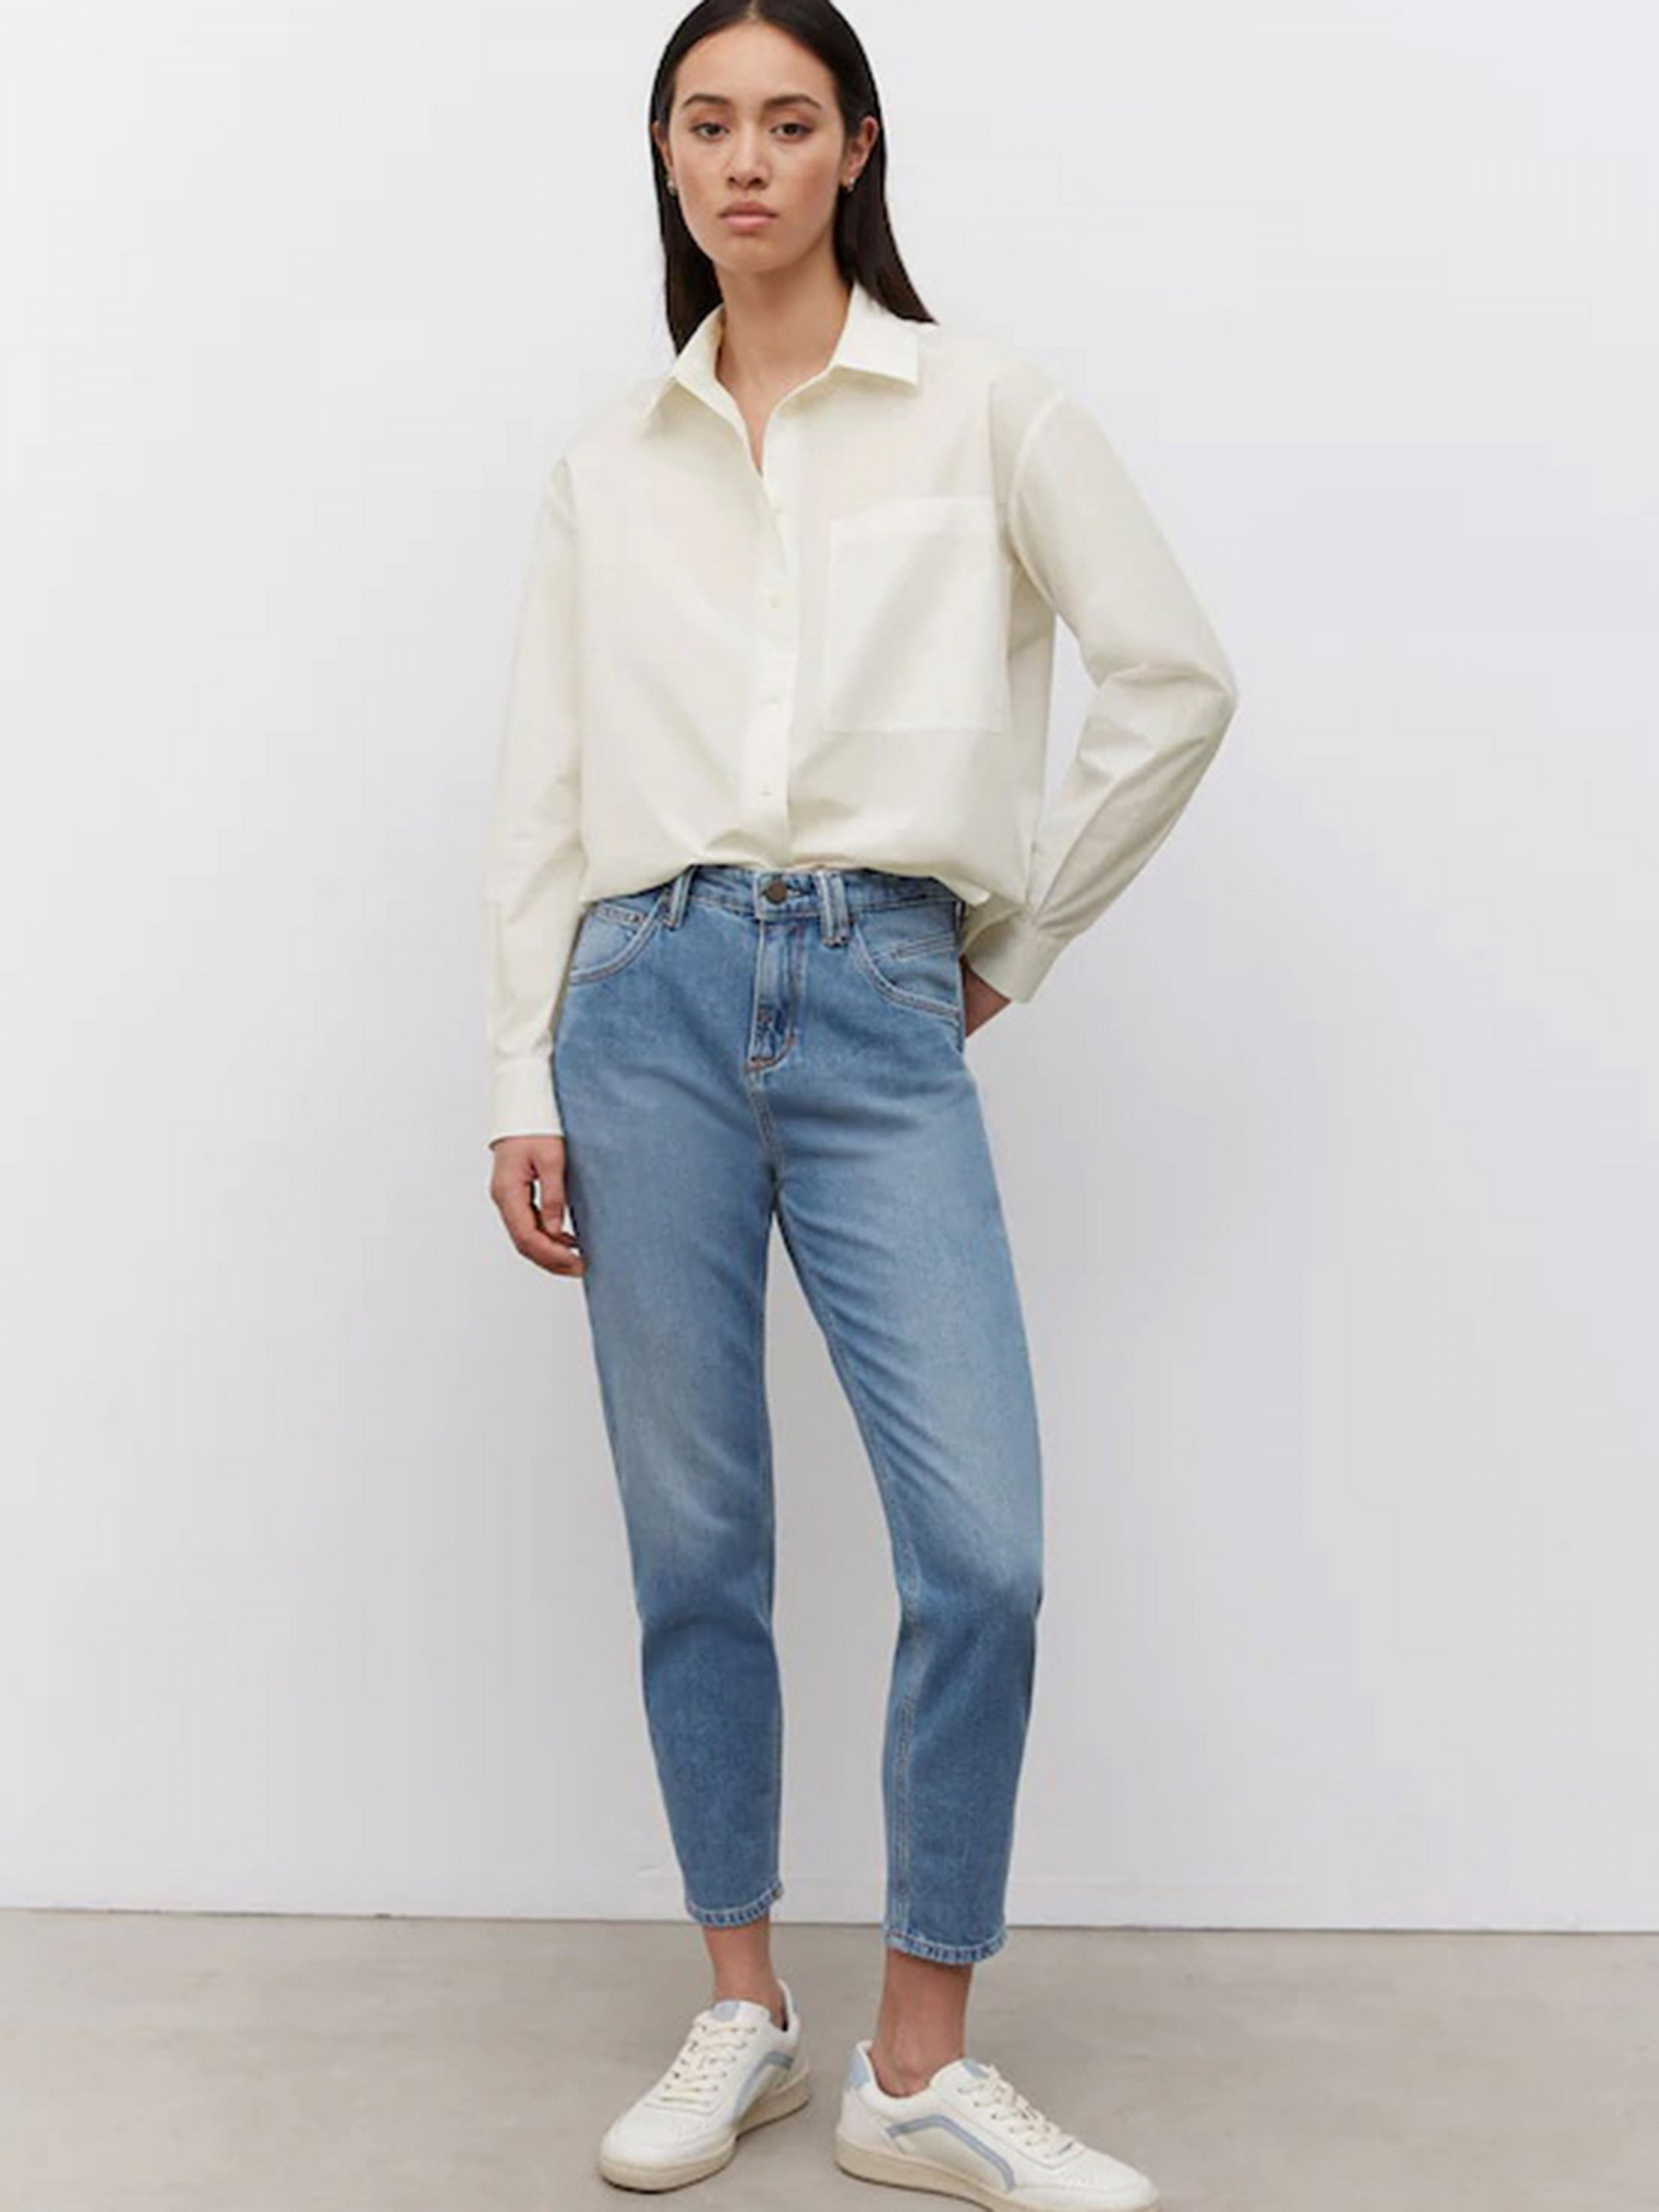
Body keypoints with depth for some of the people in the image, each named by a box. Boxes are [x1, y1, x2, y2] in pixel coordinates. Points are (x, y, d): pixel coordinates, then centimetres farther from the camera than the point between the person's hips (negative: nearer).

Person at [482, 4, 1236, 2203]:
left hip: (882, 1018, -1)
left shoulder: (985, 408, 6)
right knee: (694, 1541, 5)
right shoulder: (610, 457, 12)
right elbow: (542, 788, 10)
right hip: (653, 1004, 2)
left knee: (982, 1551, -10)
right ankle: (744, 2011, 22)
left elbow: (1177, 681, 7)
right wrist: (526, 1087, 4)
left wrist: (1017, 940, 7)